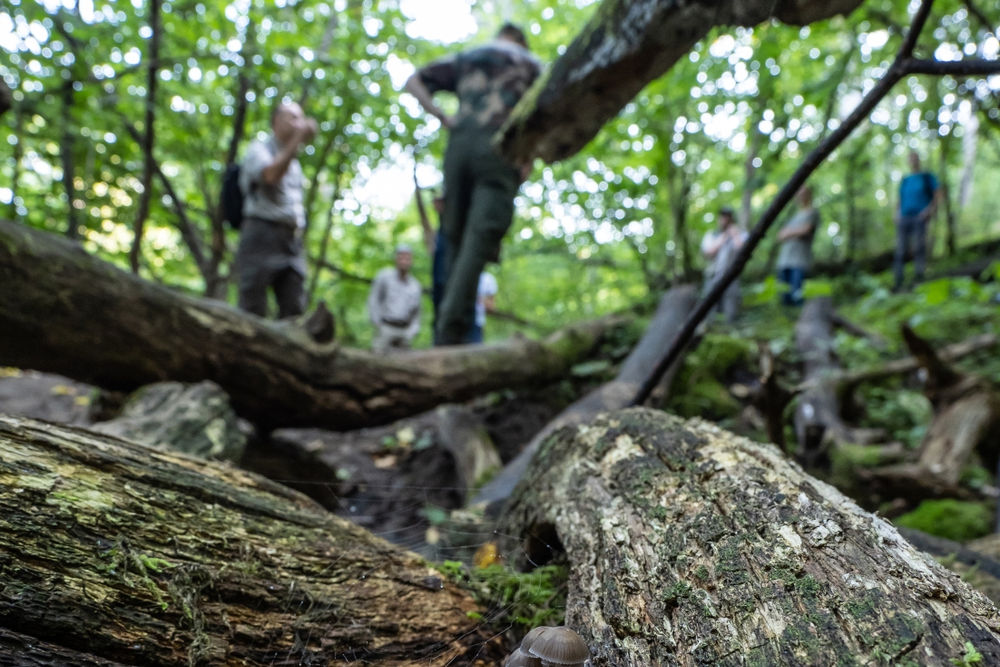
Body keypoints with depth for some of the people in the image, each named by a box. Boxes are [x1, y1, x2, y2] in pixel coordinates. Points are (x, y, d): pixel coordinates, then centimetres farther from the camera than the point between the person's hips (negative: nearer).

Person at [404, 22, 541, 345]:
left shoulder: (463, 58, 29)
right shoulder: (529, 63, 22)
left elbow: (414, 82, 20)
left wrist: (442, 117, 11)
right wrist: (530, 160, 5)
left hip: (459, 144, 3)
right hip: (500, 149, -3)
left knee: (456, 240, 8)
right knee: (479, 242, -15)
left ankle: (446, 331, 3)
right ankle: (450, 333, -26)